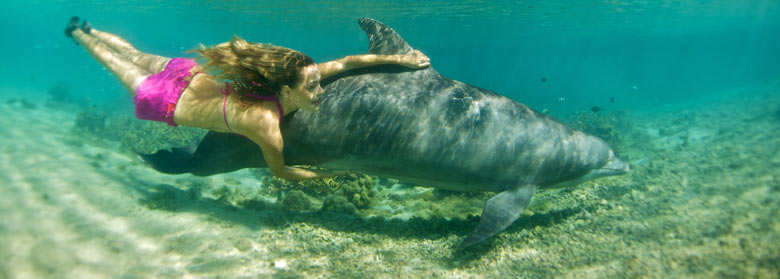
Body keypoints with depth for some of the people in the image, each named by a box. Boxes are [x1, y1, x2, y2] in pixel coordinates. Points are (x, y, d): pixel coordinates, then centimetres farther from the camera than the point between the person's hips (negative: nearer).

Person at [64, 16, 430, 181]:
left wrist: (398, 58, -26)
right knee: (121, 67, 27)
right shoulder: (267, 127, -40)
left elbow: (346, 62, -21)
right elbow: (280, 171, -20)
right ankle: (78, 32, 50)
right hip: (169, 102, -4)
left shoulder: (291, 79, -26)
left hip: (191, 74, 4)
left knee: (138, 57, 33)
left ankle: (88, 29, 55)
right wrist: (325, 174, -12)